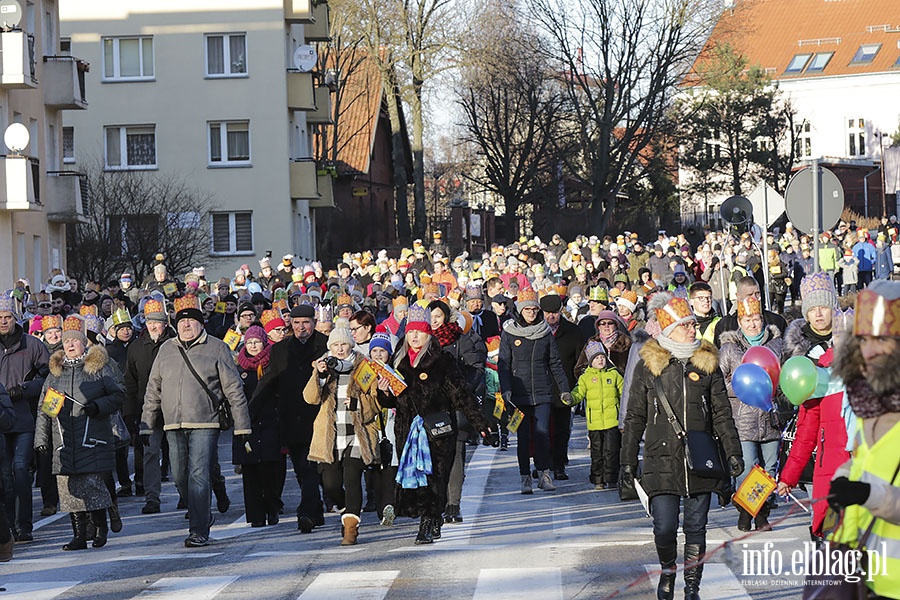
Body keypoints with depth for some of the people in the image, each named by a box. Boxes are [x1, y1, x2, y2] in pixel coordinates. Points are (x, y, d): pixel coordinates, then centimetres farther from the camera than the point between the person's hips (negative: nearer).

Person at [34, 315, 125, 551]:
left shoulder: (99, 367, 4)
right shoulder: (55, 371, 15)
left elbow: (119, 394, 4)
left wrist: (99, 406, -14)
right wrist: (41, 439, 8)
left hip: (92, 439, -4)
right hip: (64, 441, 4)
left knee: (92, 483, -9)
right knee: (69, 487, 1)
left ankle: (100, 528, 12)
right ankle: (79, 535, 7)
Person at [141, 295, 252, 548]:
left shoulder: (217, 348, 1)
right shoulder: (167, 349, 13)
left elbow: (234, 389, 2)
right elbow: (153, 390, 18)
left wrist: (242, 426, -1)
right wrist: (146, 425, 14)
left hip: (204, 424, -4)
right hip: (173, 425, 5)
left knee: (199, 476, -11)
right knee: (180, 478, 7)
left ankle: (199, 531, -9)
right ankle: (202, 515, 29)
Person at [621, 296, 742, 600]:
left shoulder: (707, 363, 7)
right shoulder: (648, 365, 1)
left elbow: (722, 413, 12)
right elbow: (635, 417, 6)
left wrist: (732, 451, 6)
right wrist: (628, 460, 5)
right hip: (662, 460, -2)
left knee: (696, 529, 5)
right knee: (664, 528, -8)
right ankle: (667, 571, 21)